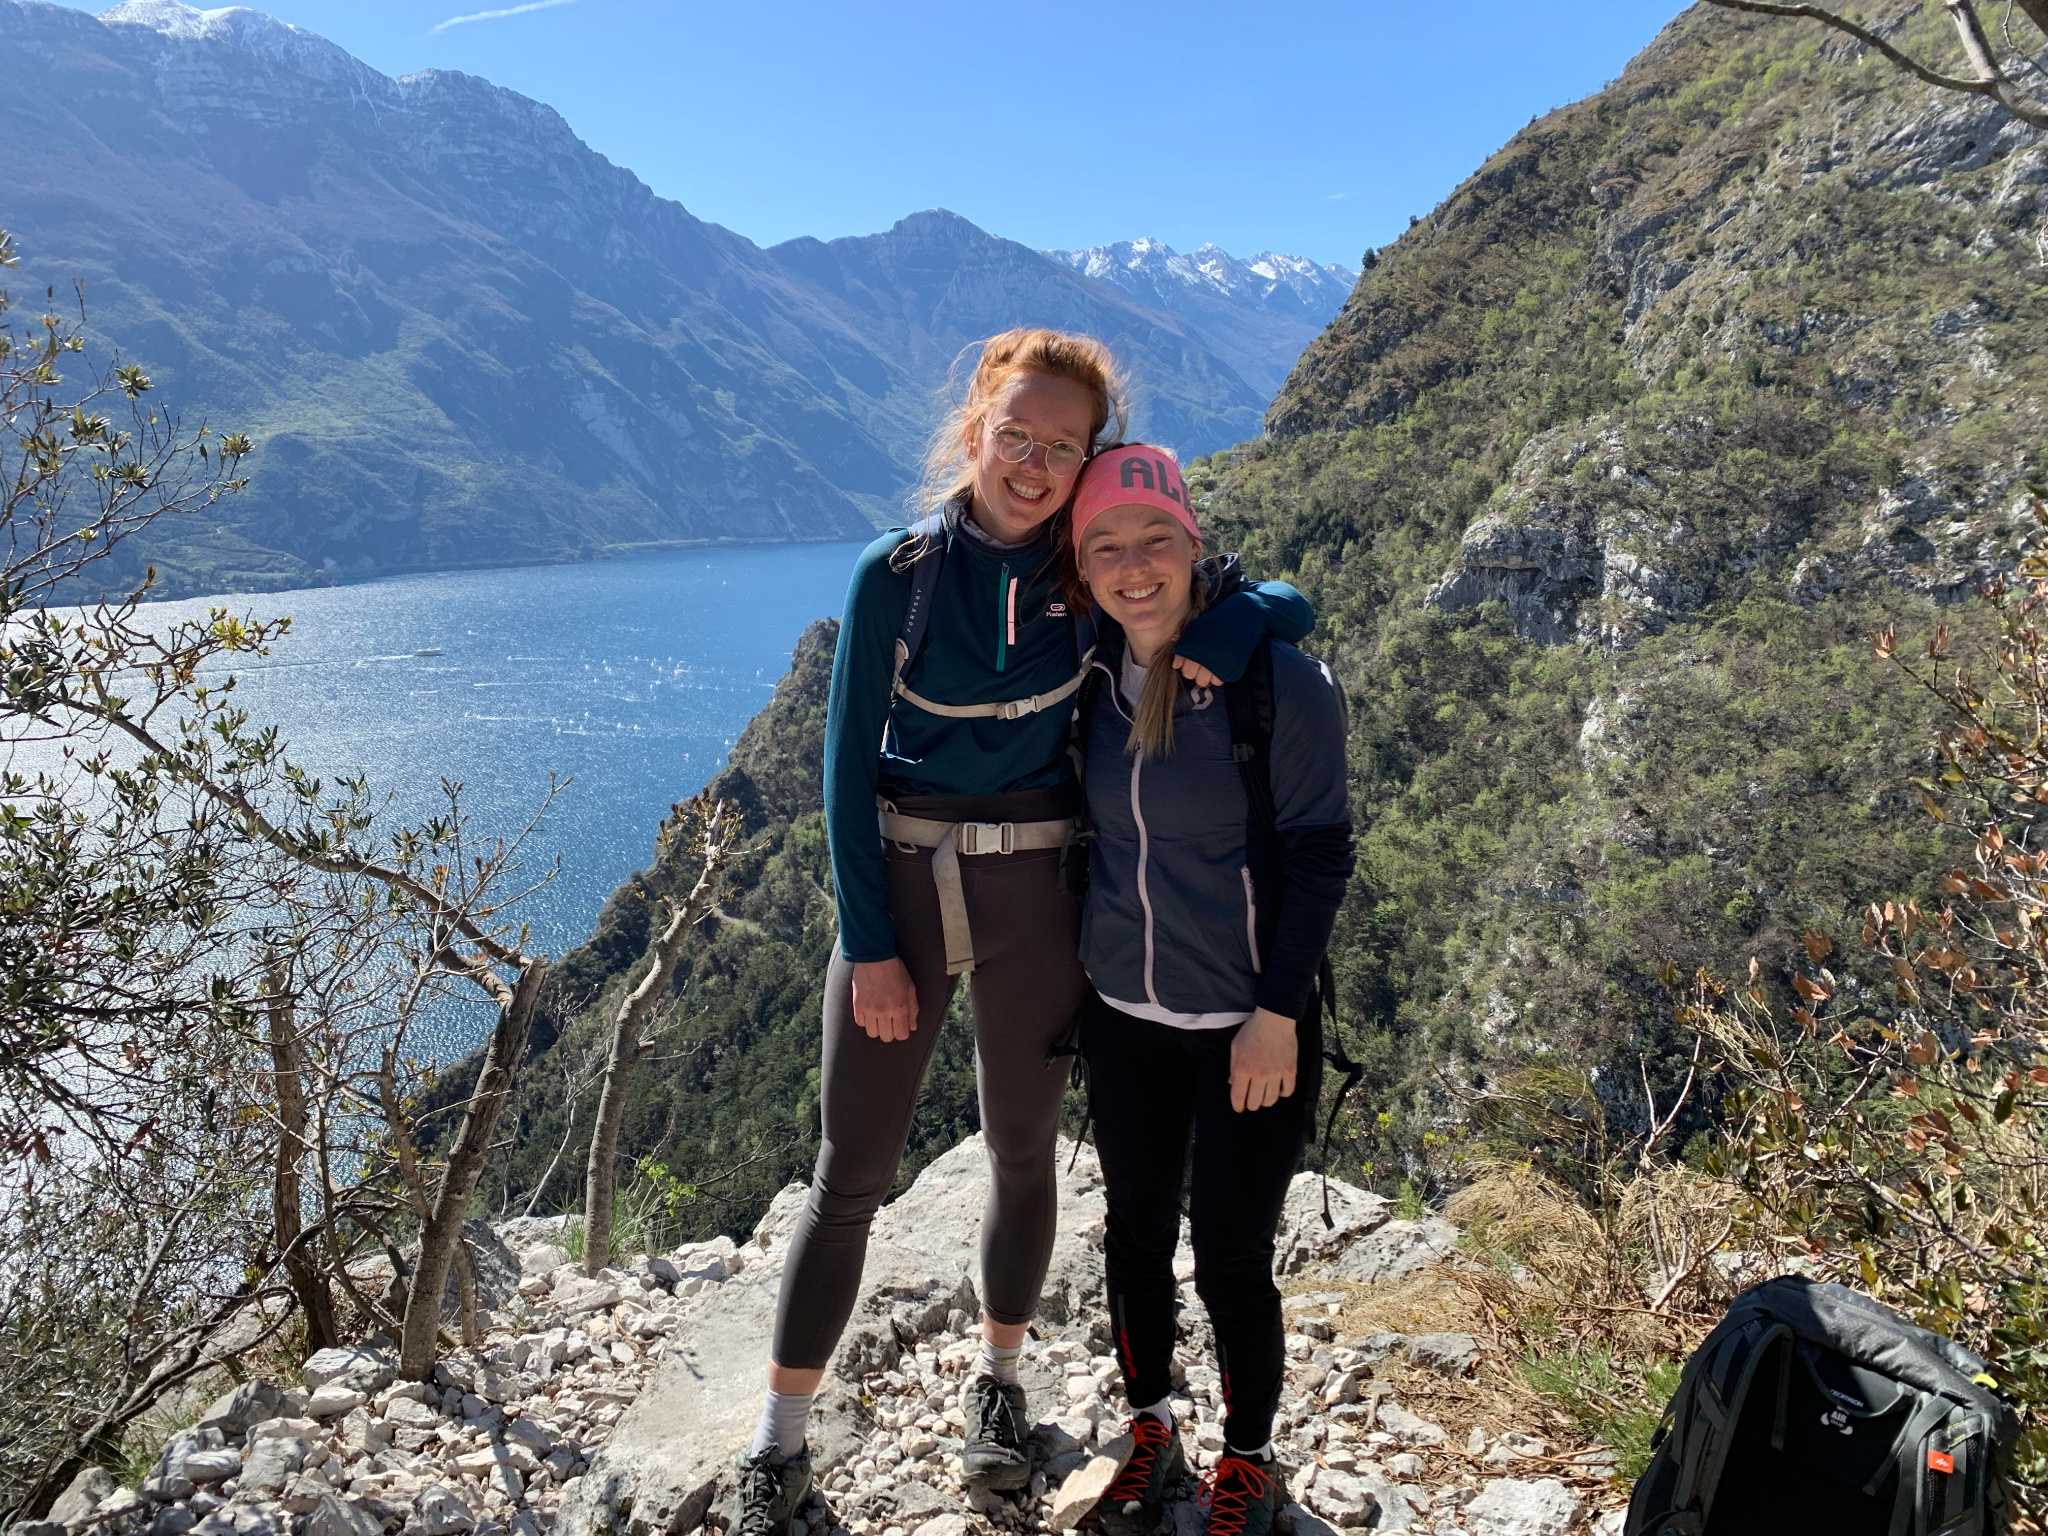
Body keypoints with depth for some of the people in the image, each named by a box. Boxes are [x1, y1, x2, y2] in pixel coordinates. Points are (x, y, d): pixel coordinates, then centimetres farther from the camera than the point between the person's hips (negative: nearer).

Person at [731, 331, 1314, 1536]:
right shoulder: (897, 573, -5)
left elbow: (1288, 603, 2)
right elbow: (849, 762, -5)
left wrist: (1218, 634, -21)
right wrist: (869, 942, -8)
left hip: (1037, 895, 1)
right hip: (899, 885, -1)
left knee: (1023, 1153, 15)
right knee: (852, 1173, 4)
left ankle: (999, 1382, 39)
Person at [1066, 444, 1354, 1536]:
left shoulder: (1278, 679, -14)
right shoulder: (1093, 676, 1)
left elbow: (1317, 851, -11)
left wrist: (1277, 1015, -14)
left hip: (1249, 1026, -4)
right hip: (1123, 1015, 5)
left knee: (1230, 1259, 4)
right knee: (1134, 1233, 15)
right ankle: (1150, 1434, 39)